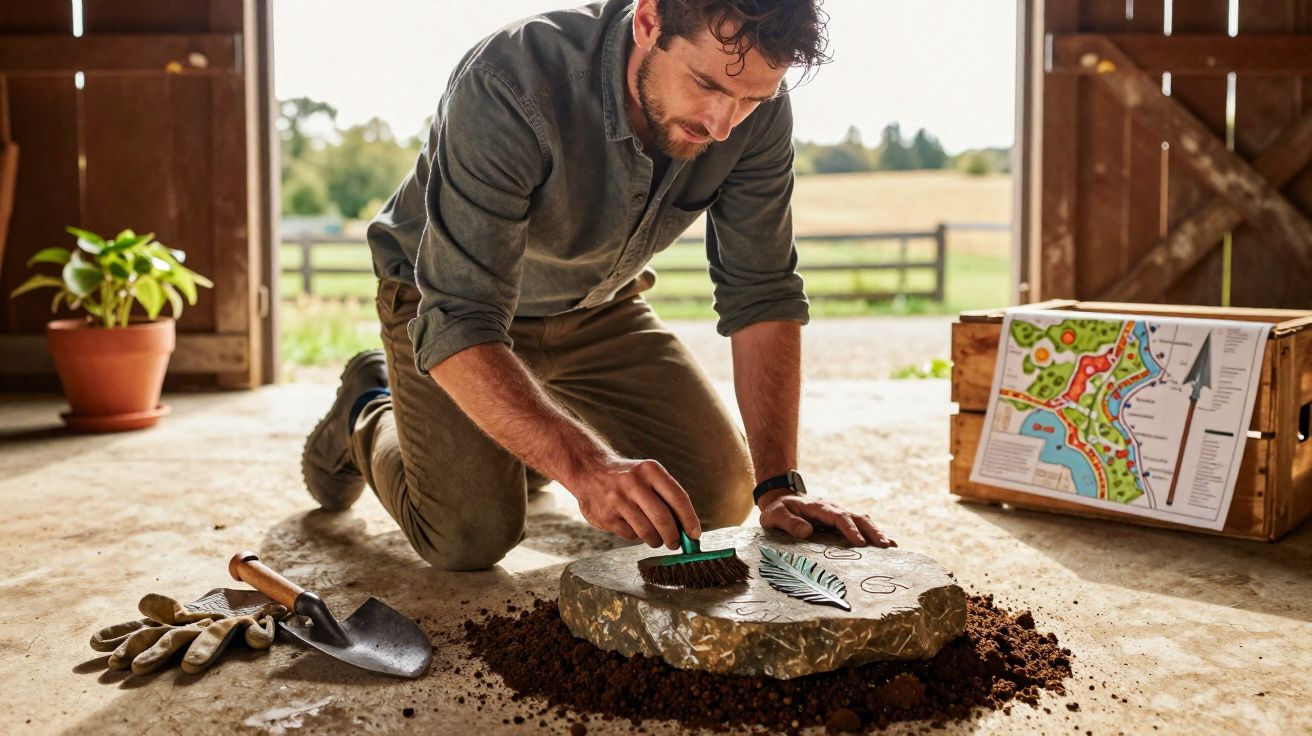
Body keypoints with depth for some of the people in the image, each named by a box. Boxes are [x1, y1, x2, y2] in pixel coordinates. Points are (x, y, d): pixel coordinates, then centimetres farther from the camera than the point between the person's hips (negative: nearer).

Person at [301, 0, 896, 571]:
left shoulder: (758, 113, -23)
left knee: (721, 495, -1)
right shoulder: (509, 86, -38)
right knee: (469, 538, -18)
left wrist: (780, 484, -25)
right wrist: (585, 466, -54)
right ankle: (365, 416, 16)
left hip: (597, 303, 5)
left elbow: (761, 293, -17)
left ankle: (529, 446, 25)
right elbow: (457, 325, -41)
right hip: (442, 295, -4)